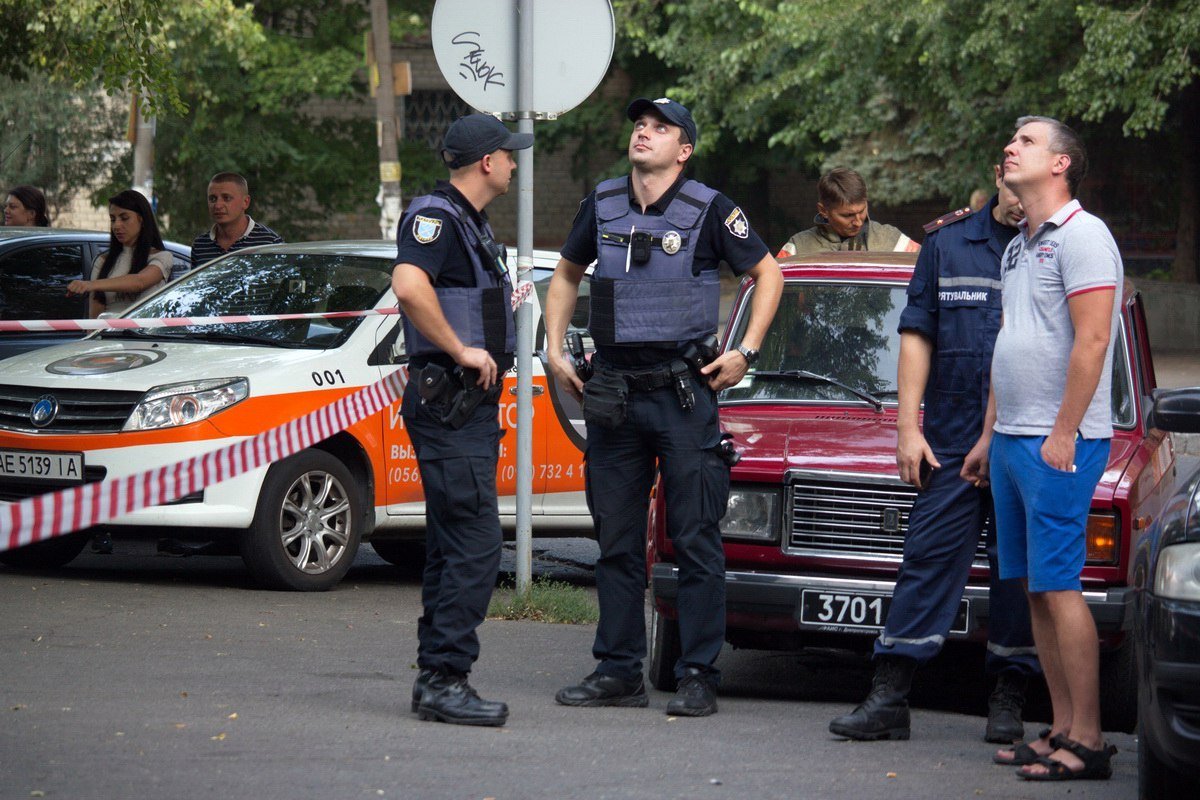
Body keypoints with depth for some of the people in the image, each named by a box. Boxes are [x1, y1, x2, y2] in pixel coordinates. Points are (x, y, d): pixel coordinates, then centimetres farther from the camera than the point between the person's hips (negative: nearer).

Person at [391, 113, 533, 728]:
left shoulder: (473, 224, 20)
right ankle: (444, 679, -14)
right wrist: (461, 350, -25)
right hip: (447, 401, -11)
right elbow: (408, 284, -31)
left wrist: (500, 306, 23)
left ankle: (435, 679, 13)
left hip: (471, 404, 11)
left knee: (453, 548, 11)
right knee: (475, 546, -14)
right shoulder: (436, 216, -12)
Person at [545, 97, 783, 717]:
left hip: (683, 392, -4)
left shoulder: (708, 210, -4)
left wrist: (745, 352, -3)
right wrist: (555, 350, 12)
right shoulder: (602, 205, 7)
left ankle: (698, 676, 0)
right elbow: (566, 276, 22)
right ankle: (619, 671, 14)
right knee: (616, 539, 8)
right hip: (612, 394, 4)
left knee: (696, 538, -3)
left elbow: (767, 274, 5)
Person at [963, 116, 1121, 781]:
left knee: (1058, 587, -11)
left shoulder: (1081, 235, -10)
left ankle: (1087, 741, -10)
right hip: (1011, 441, 9)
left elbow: (1092, 341, -17)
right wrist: (988, 437, 21)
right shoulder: (1019, 247, 19)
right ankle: (1062, 731, 10)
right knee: (1034, 589, 7)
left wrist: (1063, 435, -21)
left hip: (1057, 444, -9)